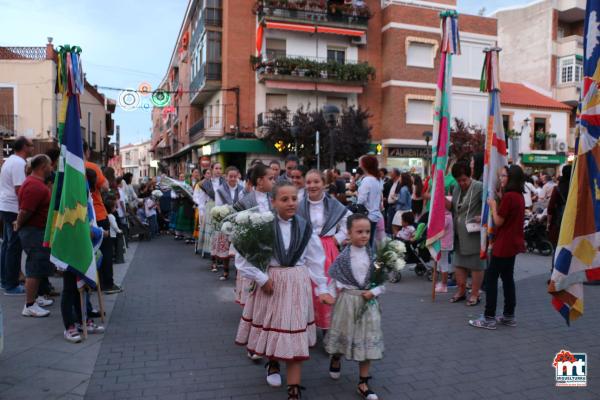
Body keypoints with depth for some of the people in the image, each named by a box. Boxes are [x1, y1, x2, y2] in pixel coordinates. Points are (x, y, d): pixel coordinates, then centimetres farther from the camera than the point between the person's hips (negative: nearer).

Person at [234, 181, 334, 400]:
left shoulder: (305, 227, -2)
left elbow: (316, 261, 4)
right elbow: (242, 257, -10)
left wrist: (322, 288, 4)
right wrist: (261, 278, -11)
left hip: (297, 284, 1)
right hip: (271, 282, -1)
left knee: (295, 335, 2)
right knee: (270, 327, 16)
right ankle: (272, 364, 48)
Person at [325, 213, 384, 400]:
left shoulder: (374, 255, -5)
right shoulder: (343, 256, -8)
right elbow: (334, 278, -1)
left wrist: (373, 292, -15)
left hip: (368, 301, 1)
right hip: (347, 299, -1)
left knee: (367, 340, 5)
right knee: (343, 333, 17)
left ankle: (363, 383, 18)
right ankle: (335, 359, 51)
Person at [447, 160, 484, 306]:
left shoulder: (479, 187, -11)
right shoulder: (457, 188, 11)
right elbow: (452, 207, 12)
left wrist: (482, 217, -24)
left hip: (473, 233, -7)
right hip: (459, 233, 7)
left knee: (475, 264, 2)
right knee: (458, 263, 14)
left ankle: (475, 294, 13)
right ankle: (461, 291, 28)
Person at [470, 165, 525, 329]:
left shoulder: (509, 196, -19)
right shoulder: (519, 196, 10)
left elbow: (498, 222, -16)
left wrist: (493, 205, -3)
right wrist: (501, 198, 8)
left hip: (504, 244, -9)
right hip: (514, 243, 9)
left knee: (491, 278, -4)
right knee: (507, 278, 15)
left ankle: (489, 318, -2)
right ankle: (509, 316, 22)